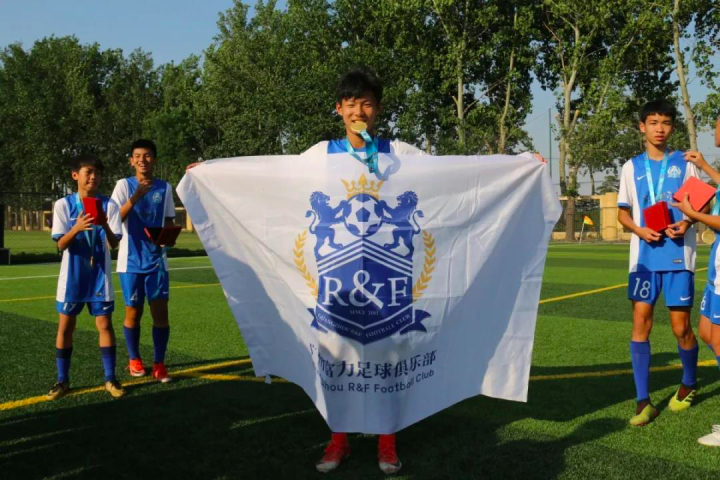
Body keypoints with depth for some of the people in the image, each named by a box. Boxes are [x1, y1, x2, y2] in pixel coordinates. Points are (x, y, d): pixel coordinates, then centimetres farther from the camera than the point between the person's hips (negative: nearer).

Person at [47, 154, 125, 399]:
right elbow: (61, 245, -8)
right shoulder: (63, 205, -4)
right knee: (65, 327, 5)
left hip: (100, 275, 0)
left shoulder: (109, 205, -3)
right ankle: (62, 380, 17)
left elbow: (113, 244, -8)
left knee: (105, 324, 2)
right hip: (72, 276, 0)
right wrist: (77, 228, -27)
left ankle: (110, 378, 11)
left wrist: (106, 227, -28)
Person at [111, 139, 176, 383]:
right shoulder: (124, 185, -1)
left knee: (160, 311, -3)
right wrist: (135, 197, -26)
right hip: (131, 260, -1)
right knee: (133, 312, 7)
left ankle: (159, 364, 7)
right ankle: (134, 360, 25)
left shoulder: (165, 187, 5)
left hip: (157, 259, 2)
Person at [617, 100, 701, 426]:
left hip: (678, 255, -1)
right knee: (641, 322, -5)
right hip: (644, 256, 2)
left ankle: (689, 384, 31)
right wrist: (639, 229, -9)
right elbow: (623, 212, 12)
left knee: (681, 326, 2)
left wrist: (687, 223, -14)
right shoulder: (632, 167, 9)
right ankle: (643, 402, 1)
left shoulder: (684, 164, 5)